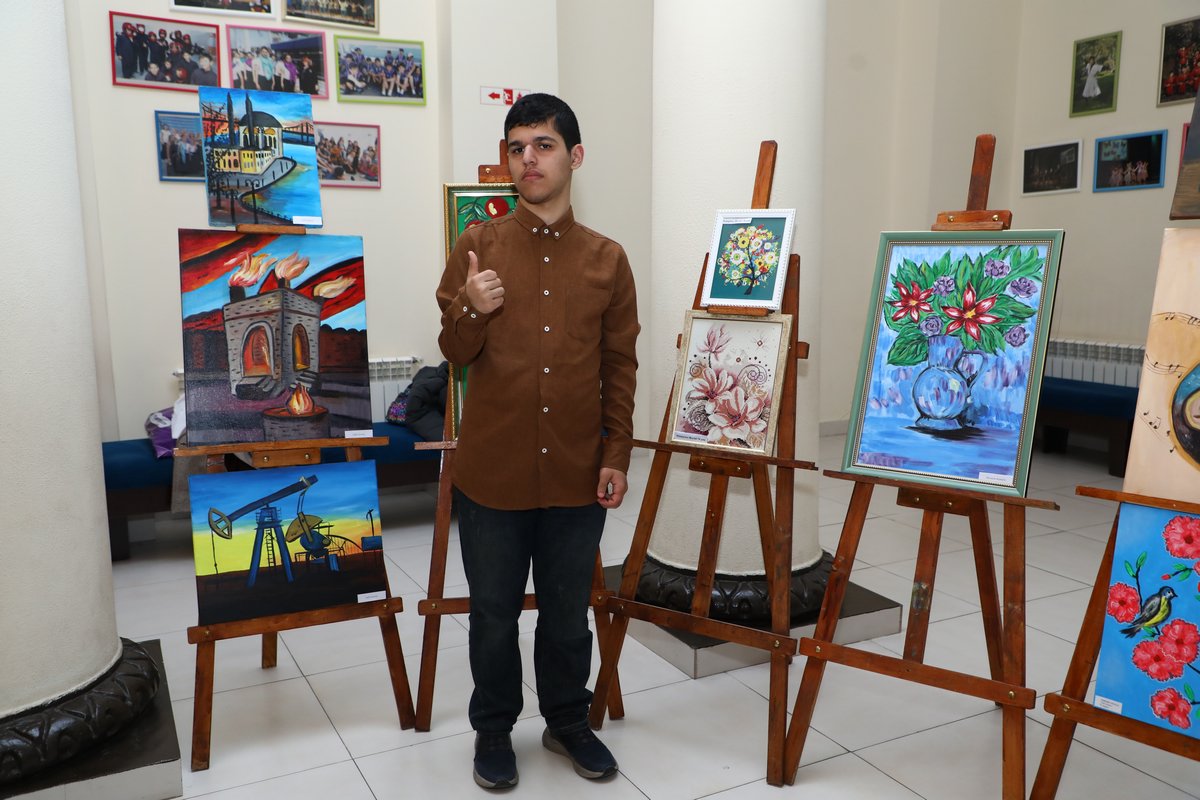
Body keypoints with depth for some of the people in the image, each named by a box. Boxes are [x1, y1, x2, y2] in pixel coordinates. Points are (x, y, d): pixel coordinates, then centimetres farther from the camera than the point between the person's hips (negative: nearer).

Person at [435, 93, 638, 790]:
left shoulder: (607, 259, 3)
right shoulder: (479, 246, 0)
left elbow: (621, 368, 6)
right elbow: (455, 353, 4)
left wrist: (617, 456, 1)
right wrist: (470, 311, -17)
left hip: (576, 473, 1)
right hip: (493, 470, -1)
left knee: (568, 613, 16)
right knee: (495, 614, 13)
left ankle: (568, 721, 38)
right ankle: (494, 730, 35)